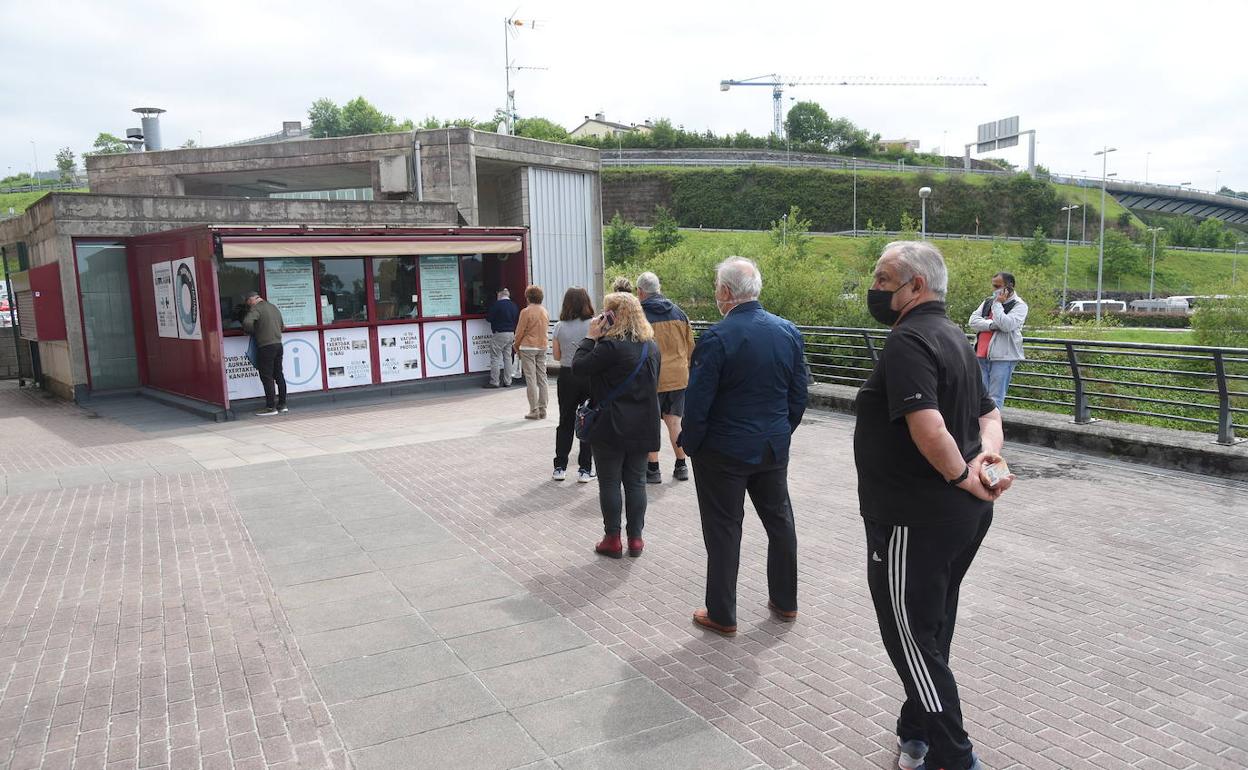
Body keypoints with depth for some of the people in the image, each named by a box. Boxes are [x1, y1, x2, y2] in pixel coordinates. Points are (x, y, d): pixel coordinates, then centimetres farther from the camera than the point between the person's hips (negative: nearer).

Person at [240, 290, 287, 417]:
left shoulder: (256, 309, -8)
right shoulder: (273, 307, 16)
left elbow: (247, 323, -23)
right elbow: (282, 326, 22)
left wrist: (253, 332, -5)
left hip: (265, 346, -8)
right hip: (278, 344, 8)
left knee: (267, 377, -3)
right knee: (279, 375, 12)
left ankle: (271, 407, -3)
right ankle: (282, 404, 15)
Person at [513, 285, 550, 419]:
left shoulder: (526, 311, -11)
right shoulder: (545, 311, 7)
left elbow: (520, 331, -8)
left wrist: (516, 346, 7)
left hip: (528, 347, -6)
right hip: (542, 347, 6)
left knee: (531, 379, -2)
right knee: (542, 379, 8)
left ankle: (534, 411, -3)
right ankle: (542, 410, 10)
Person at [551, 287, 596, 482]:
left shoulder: (559, 327, -4)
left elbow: (557, 356, 3)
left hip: (566, 376, 2)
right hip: (590, 377, -2)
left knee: (565, 422, 14)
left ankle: (560, 467, 17)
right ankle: (585, 470, 7)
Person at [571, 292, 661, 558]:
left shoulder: (610, 346, -18)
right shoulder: (652, 346, 7)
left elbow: (578, 367, -12)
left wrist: (590, 337, -6)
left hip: (612, 427, -6)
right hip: (643, 427, 6)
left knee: (610, 483, 5)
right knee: (636, 482, 12)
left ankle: (613, 539, 11)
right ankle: (635, 538, 17)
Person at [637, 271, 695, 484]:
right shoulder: (678, 312, 7)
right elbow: (690, 347, 12)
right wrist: (684, 368, 24)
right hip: (678, 377, 5)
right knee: (674, 420, 12)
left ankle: (653, 469, 9)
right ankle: (681, 466, 15)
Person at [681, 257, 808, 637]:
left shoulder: (716, 337, -18)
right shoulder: (789, 332, 0)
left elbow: (697, 402, -16)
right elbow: (799, 395, 6)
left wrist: (690, 444, -2)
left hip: (724, 452, -5)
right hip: (774, 448, 6)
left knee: (724, 531, 5)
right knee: (780, 521, 19)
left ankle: (722, 615, 16)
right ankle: (785, 601, 33)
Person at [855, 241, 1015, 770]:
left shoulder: (908, 341, -20)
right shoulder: (951, 336, 13)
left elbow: (927, 426, -32)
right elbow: (988, 412, 16)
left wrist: (964, 477, -17)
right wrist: (988, 453, -3)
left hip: (916, 519, -10)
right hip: (963, 516, 10)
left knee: (911, 638, 3)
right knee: (930, 632, 21)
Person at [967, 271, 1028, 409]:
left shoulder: (1019, 305, -1)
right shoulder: (988, 302, 17)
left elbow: (1006, 325, -17)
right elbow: (973, 321, 5)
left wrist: (997, 304, -8)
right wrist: (993, 324, -10)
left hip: (1003, 357, -6)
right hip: (981, 356, 6)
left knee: (995, 398, -7)